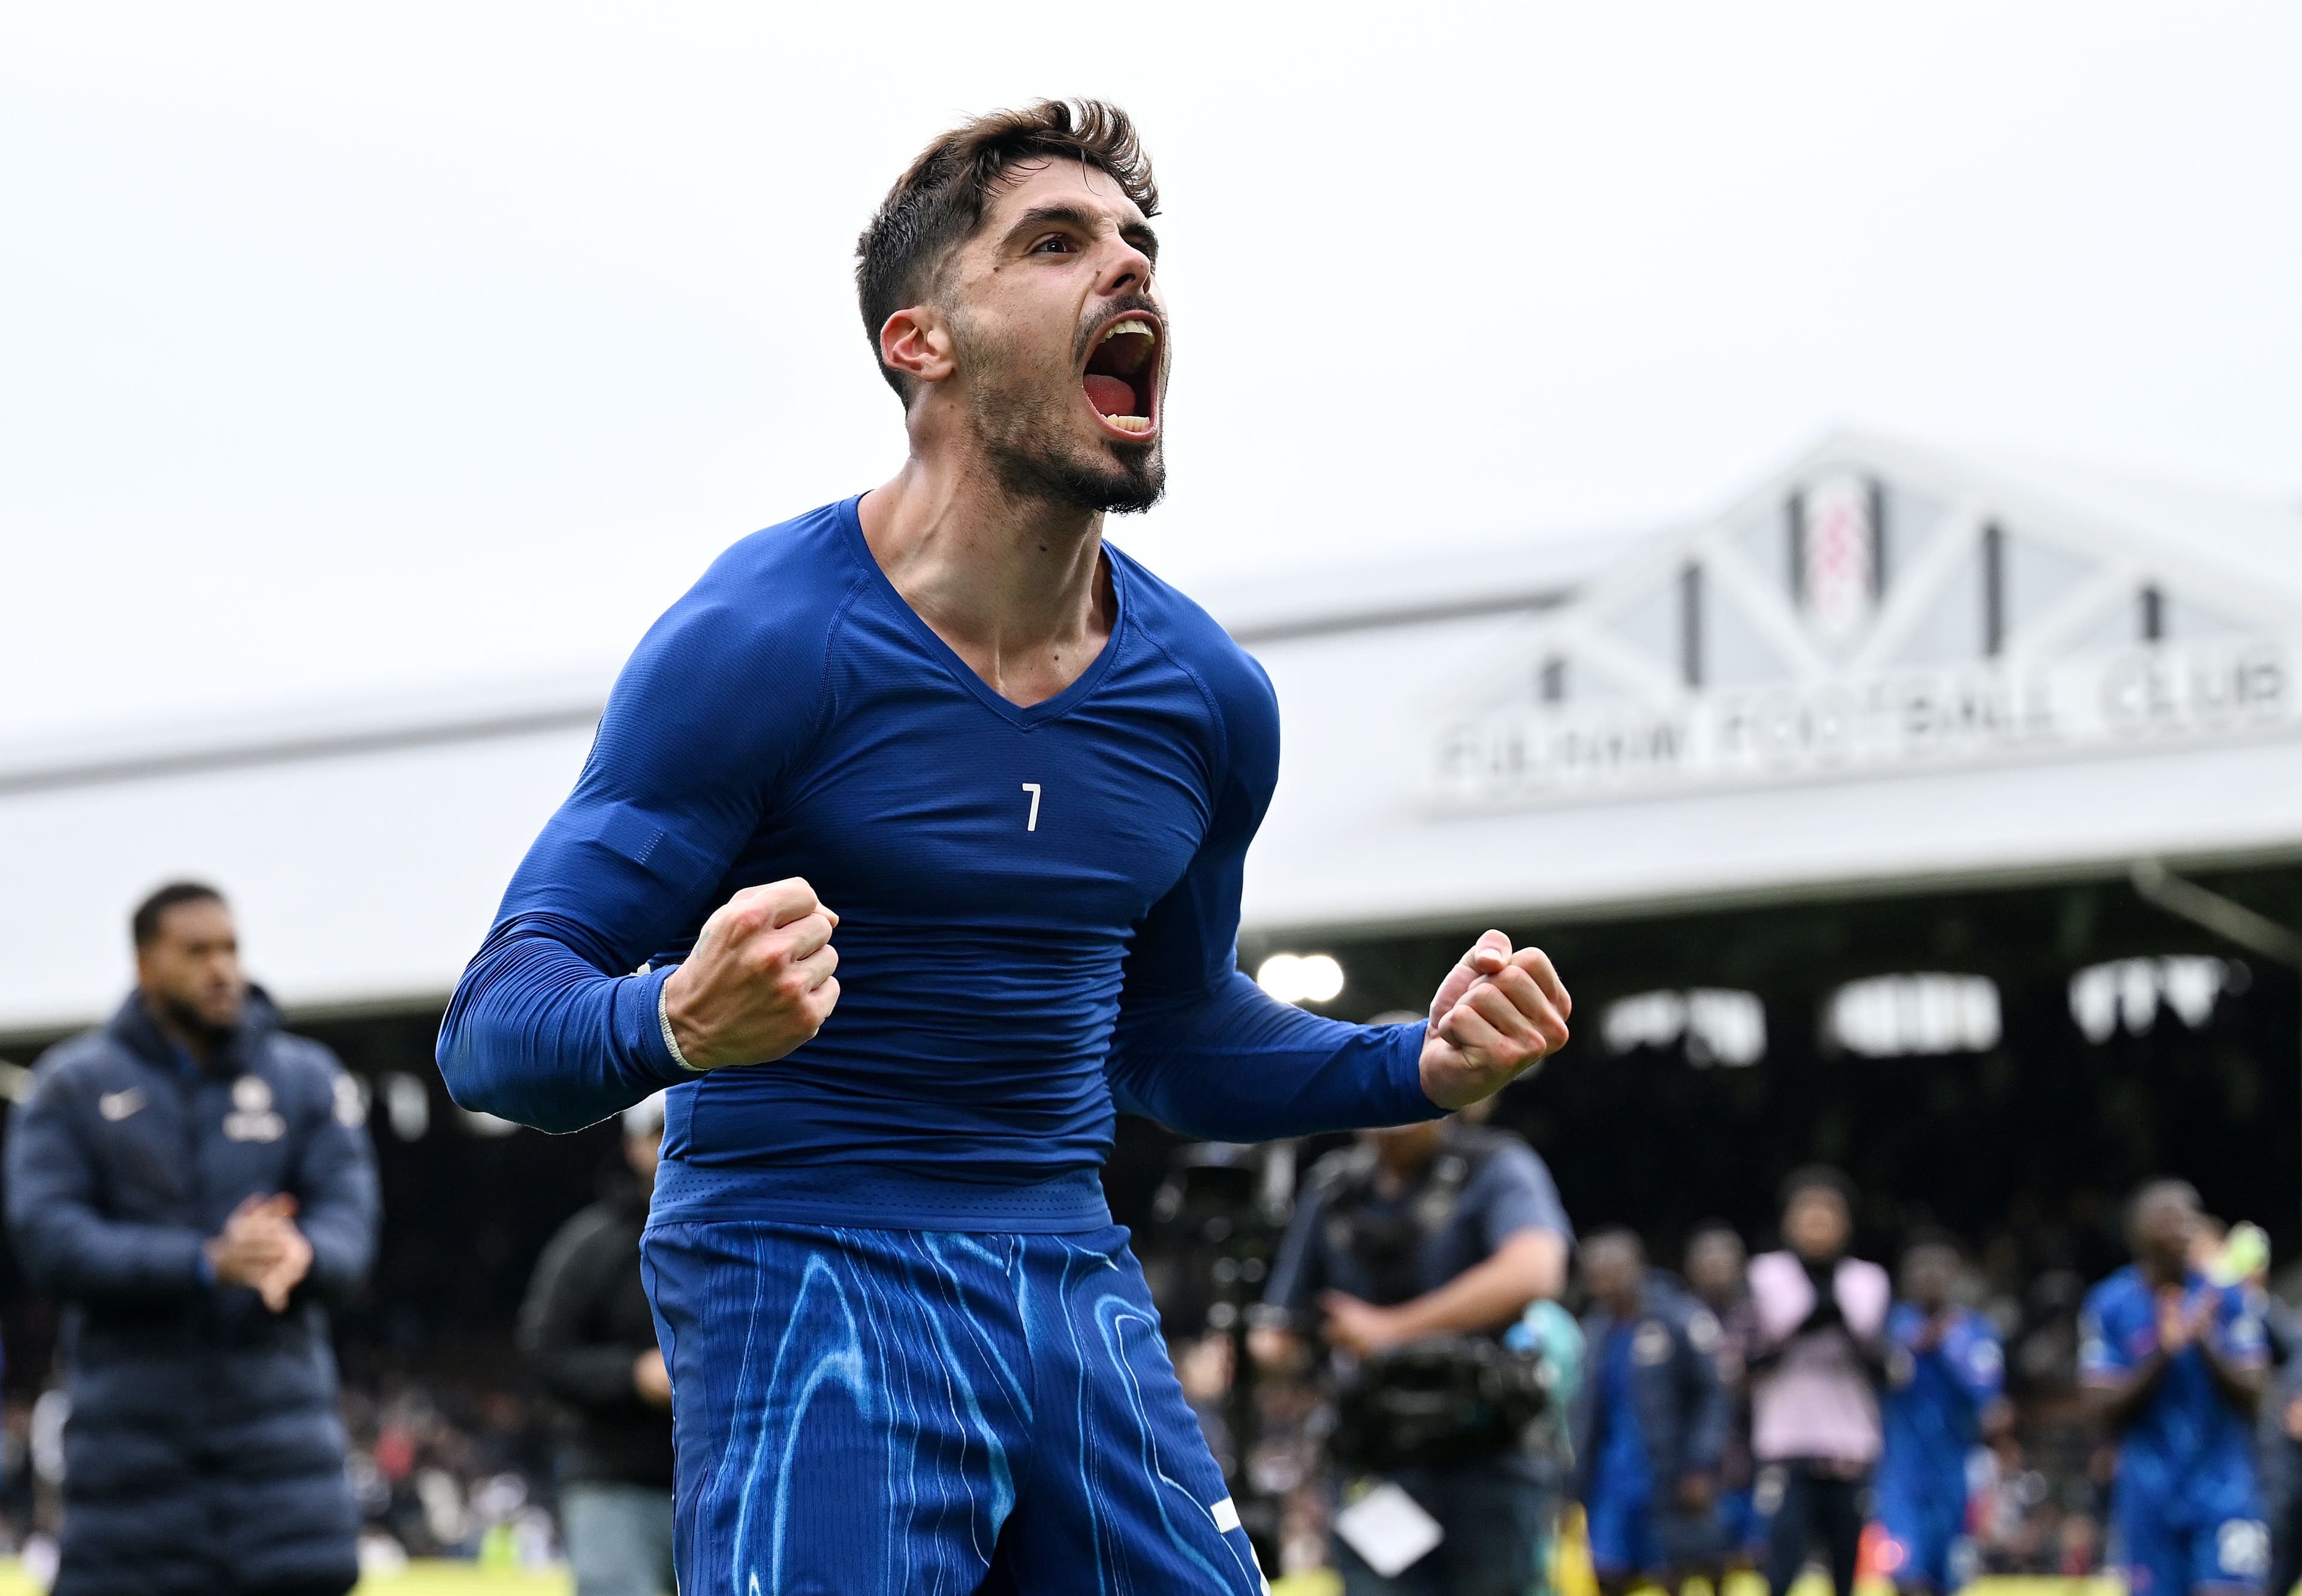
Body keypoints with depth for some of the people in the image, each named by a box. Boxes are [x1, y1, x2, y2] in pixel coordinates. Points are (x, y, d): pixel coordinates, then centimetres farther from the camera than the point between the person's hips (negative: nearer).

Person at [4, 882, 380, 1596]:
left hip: (277, 1424, 1)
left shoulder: (309, 1081, 9)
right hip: (130, 1425, -1)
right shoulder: (74, 1086, 4)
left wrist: (300, 1255, -28)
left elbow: (348, 1228, -1)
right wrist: (207, 1263, -22)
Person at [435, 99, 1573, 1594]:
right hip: (811, 1280, -6)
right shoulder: (761, 640, -13)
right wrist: (675, 1025, -38)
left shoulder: (1207, 696, 7)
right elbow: (493, 1026, -16)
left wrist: (1418, 1067, 6)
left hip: (1079, 1287, 6)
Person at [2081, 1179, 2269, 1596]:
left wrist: (2206, 1344, -19)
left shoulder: (2225, 1298, 0)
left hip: (2224, 1487, 0)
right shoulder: (2107, 1307, -2)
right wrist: (2164, 1351, -19)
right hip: (2149, 1494, 0)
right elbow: (2108, 1411, -6)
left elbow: (2251, 1395, -3)